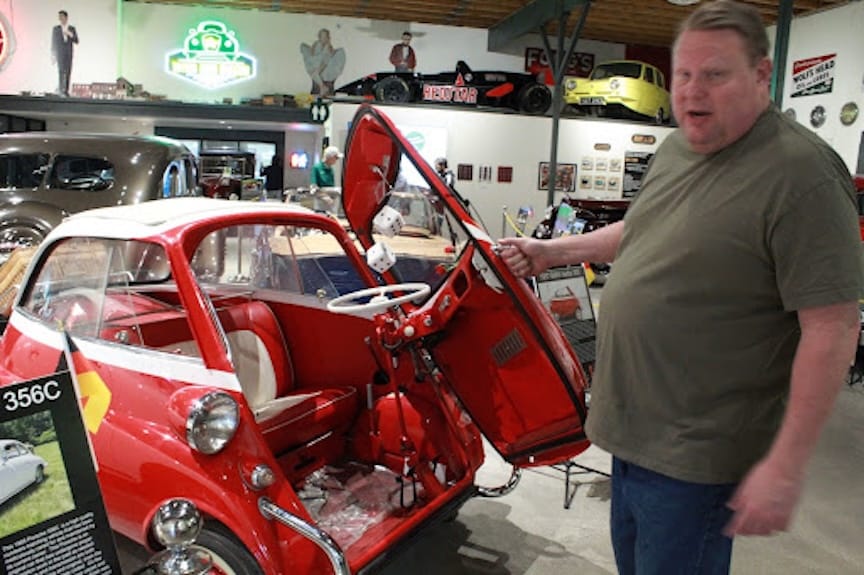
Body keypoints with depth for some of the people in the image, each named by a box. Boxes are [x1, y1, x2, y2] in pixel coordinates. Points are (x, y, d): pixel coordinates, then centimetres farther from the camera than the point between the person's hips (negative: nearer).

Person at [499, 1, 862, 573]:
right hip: (633, 426, 8)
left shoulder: (801, 172, -21)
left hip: (693, 455, -8)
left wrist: (785, 465, -22)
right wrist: (554, 250, 16)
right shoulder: (674, 148, 6)